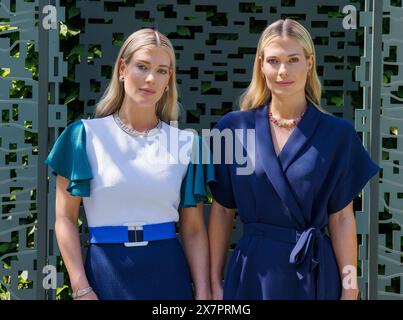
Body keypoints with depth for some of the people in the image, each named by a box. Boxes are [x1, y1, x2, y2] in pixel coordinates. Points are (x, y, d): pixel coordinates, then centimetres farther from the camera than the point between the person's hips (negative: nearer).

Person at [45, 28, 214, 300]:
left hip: (167, 270, 2)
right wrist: (81, 289, -9)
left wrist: (203, 292, -4)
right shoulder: (86, 134, -1)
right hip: (105, 270, -1)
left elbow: (193, 229, 5)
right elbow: (66, 219, -1)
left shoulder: (186, 142, 4)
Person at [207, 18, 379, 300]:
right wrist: (215, 283, 2)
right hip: (252, 272, 1)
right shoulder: (233, 128, -1)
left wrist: (350, 288, -4)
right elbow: (222, 211, 3)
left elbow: (341, 217, -1)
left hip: (315, 273, 0)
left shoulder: (337, 133, -3)